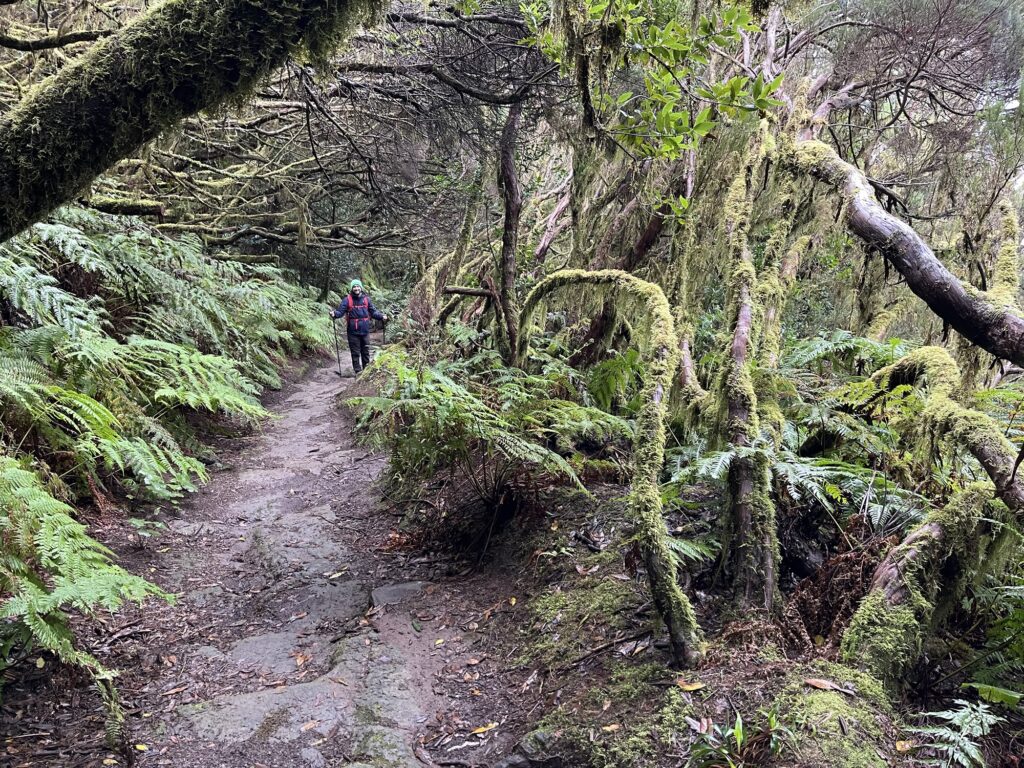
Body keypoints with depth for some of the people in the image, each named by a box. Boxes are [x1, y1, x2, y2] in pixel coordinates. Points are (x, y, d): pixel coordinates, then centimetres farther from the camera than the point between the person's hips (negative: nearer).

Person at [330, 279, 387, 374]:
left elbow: (373, 311, 10)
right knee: (355, 352, 2)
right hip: (353, 331, -3)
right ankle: (358, 371, 8)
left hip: (365, 330, 3)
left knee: (365, 351, 11)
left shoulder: (366, 299, 7)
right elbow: (340, 311, -7)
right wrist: (335, 313, -28)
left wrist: (381, 316, -5)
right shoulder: (347, 300, -2)